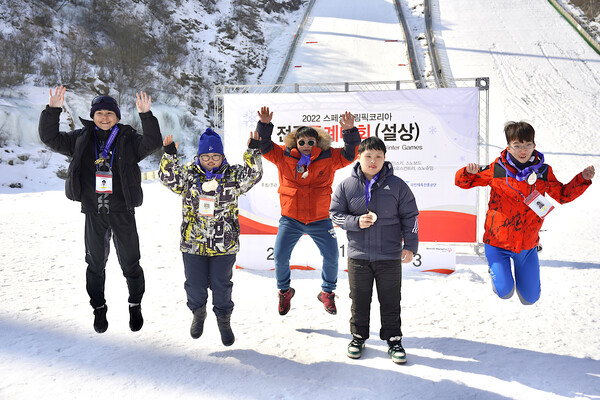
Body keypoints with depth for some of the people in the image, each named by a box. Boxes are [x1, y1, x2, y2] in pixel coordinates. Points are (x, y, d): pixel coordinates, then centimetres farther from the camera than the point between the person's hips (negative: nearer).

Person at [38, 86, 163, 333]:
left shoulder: (129, 139, -2)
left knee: (130, 264, 7)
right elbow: (50, 138, 2)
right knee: (95, 263, 13)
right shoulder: (81, 139, 5)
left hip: (122, 213, -2)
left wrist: (146, 115, -28)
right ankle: (99, 309, 30)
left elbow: (152, 143, -16)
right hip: (93, 213, 2)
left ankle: (135, 306, 27)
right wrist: (53, 110, -11)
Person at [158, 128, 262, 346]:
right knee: (195, 285, 11)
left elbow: (253, 175, -12)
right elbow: (168, 177, -10)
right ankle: (198, 313, 40)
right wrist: (169, 156, -25)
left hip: (224, 244, -1)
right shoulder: (187, 173, 0)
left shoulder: (232, 175, -1)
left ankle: (224, 320, 33)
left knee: (221, 285, 10)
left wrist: (253, 153, -26)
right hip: (193, 243, 1)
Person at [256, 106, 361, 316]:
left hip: (320, 220, 0)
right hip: (290, 220, 0)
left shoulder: (329, 158, -3)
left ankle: (327, 292, 28)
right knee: (280, 258, 0)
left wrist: (350, 132, -23)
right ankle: (284, 291, 29)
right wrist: (264, 125, -19)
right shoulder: (283, 156, -2)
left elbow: (350, 153, -6)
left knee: (331, 258, 2)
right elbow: (264, 146, -2)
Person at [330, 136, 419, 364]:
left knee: (390, 301, 8)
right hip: (358, 255, 1)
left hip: (390, 256, 0)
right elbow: (335, 214, 4)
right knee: (359, 300, 12)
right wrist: (356, 222, -14)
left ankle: (393, 340, 23)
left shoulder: (397, 185, 0)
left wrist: (410, 245, -4)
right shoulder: (346, 186, 0)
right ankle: (358, 336, 30)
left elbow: (410, 217, 3)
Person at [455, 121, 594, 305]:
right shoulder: (496, 170, -10)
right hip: (497, 242, -3)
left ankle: (519, 273, 44)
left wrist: (582, 179, -2)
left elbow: (563, 195, 13)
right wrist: (469, 172, -24)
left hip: (527, 245, 3)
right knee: (505, 292, -12)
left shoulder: (543, 171, -2)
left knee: (530, 298, 10)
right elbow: (462, 182, -1)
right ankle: (495, 269, 22)